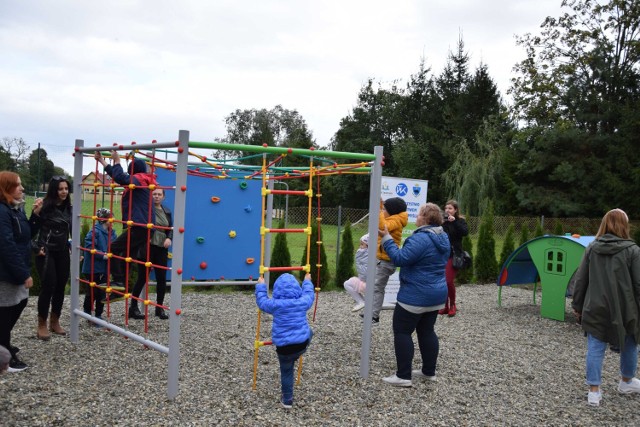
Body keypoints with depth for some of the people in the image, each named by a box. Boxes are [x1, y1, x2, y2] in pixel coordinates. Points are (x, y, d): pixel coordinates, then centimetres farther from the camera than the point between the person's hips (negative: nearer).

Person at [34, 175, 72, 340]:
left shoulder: (68, 208, 7)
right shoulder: (45, 206, -12)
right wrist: (38, 247, -17)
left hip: (63, 253, 6)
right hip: (46, 252, -6)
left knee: (60, 287, 8)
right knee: (48, 287, -7)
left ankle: (55, 322, 22)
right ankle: (42, 325, 6)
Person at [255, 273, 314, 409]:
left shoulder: (275, 304, -12)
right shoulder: (302, 302, -5)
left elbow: (262, 301, 7)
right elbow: (309, 294, 18)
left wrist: (261, 286, 22)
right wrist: (307, 282, 36)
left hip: (284, 346, -2)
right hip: (303, 343, 2)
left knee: (286, 372, 16)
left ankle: (287, 400, 26)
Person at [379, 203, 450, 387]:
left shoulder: (420, 238, -23)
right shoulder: (443, 238, 9)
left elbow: (400, 258, -24)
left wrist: (386, 238, -18)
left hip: (416, 295, -9)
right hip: (437, 294, 9)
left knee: (402, 332, 0)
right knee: (426, 331, 18)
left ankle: (403, 376, 0)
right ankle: (429, 371, 24)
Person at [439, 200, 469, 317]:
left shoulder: (460, 221, 0)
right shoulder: (442, 221, 9)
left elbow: (465, 232, -18)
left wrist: (454, 221, -23)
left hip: (453, 255, -4)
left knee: (449, 281, -13)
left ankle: (452, 305, 7)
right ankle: (445, 306, 14)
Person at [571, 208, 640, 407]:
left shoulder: (591, 248, 0)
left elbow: (581, 280, 4)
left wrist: (578, 306, 12)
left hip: (596, 309, 2)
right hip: (623, 309, -1)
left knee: (595, 348, 6)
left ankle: (594, 391, 4)